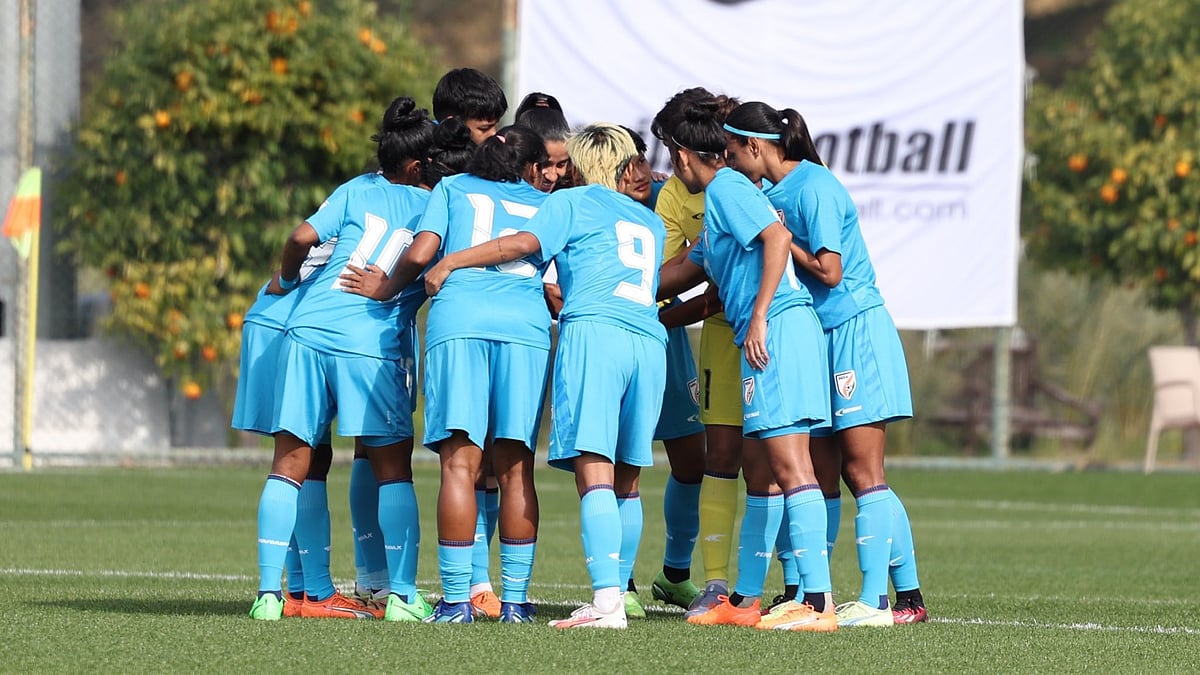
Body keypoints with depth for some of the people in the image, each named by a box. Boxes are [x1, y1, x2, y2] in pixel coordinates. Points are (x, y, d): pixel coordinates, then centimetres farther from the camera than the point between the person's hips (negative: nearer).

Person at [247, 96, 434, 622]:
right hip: (372, 344, -2)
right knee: (393, 468, 9)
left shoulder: (359, 191, 12)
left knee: (289, 465, 4)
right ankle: (402, 595, 3)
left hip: (308, 328, 2)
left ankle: (268, 592, -1)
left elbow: (304, 237, 2)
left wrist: (284, 281, 19)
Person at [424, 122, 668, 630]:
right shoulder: (651, 222, 31)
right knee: (625, 481, 12)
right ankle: (616, 592, 10)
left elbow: (524, 243, -2)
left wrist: (450, 262, 4)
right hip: (651, 341, 5)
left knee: (594, 473, -15)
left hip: (594, 332, -5)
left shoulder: (572, 203, 14)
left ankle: (607, 599, -27)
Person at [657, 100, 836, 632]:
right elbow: (685, 273, 38)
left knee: (789, 467, -14)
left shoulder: (725, 188, -4)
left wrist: (759, 316, -21)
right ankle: (744, 601, 22)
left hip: (778, 329, -10)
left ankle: (819, 603, -19)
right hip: (764, 339, 10)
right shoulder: (722, 195, 25)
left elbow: (778, 236, -20)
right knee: (759, 470, 15)